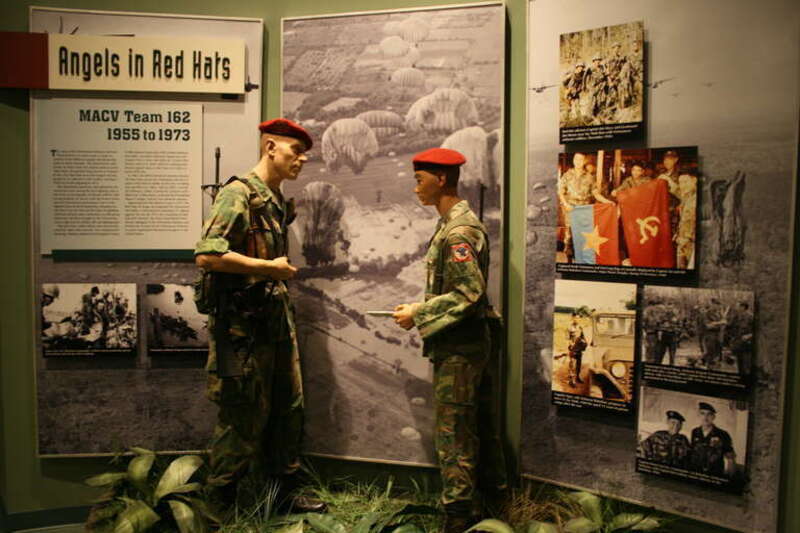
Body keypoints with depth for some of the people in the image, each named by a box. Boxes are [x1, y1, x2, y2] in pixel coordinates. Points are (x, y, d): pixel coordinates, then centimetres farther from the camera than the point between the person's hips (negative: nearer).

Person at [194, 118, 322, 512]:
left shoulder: (277, 201, 14)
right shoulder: (238, 193, -14)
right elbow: (207, 255, -25)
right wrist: (269, 267, -20)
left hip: (275, 317, 9)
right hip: (242, 322, -9)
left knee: (288, 408, 16)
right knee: (243, 417, 1)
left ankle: (283, 493, 32)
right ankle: (222, 503, 20)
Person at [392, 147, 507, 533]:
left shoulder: (457, 230, -17)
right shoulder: (465, 222, 13)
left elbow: (469, 293, -24)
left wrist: (418, 315, -17)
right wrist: (421, 309, 12)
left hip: (458, 347, -10)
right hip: (477, 339, 10)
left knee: (453, 432, -1)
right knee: (482, 424, 19)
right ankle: (494, 491, 33)